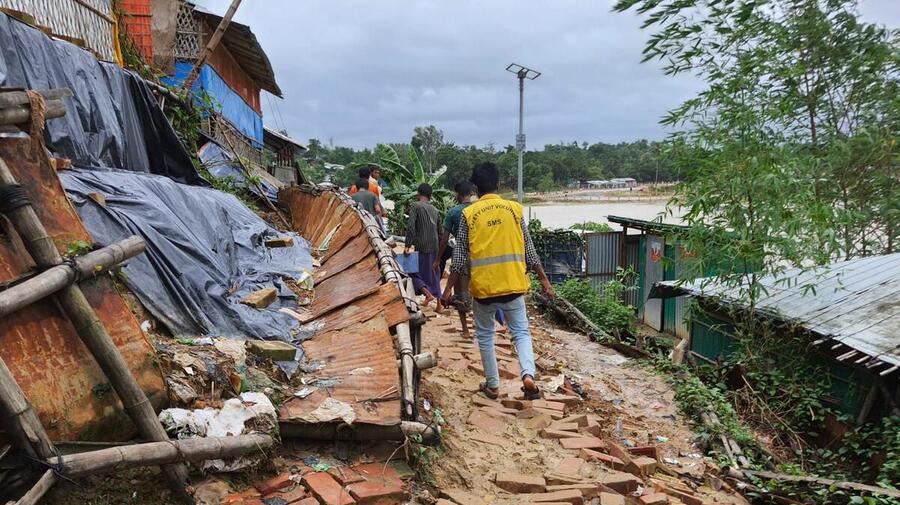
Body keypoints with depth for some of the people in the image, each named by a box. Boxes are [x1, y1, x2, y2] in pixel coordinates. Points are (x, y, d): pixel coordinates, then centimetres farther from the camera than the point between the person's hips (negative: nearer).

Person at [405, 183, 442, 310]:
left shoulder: (415, 206, -4)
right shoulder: (435, 210, 14)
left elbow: (411, 227, -17)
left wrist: (408, 245, -16)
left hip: (422, 247, -6)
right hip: (435, 248, 6)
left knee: (414, 271, 4)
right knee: (433, 274, 16)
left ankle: (428, 294, -14)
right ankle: (438, 303, 18)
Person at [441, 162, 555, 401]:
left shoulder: (469, 213, -4)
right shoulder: (514, 209, 0)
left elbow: (460, 255, -3)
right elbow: (529, 249, 2)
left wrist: (448, 288, 4)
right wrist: (544, 279, 10)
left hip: (483, 286, -1)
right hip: (513, 284, 1)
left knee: (485, 335, 16)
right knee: (521, 332, 13)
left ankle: (492, 385, 23)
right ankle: (528, 375, -9)